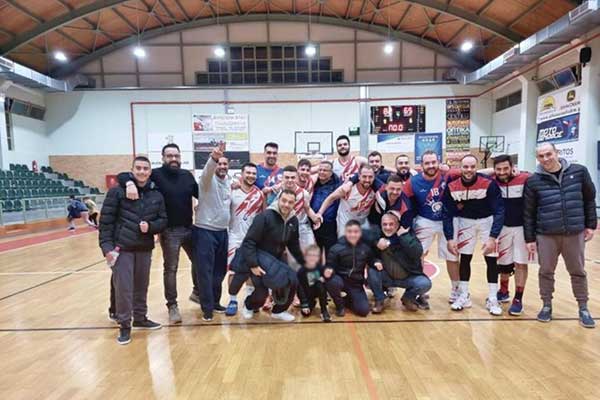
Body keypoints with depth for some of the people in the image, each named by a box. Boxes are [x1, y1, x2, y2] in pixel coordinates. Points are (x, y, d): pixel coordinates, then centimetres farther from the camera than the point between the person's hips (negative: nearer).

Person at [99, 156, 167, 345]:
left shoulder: (157, 195, 4)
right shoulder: (117, 191, -6)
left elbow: (163, 220, 6)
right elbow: (105, 220, -6)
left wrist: (150, 226, -14)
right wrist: (106, 246, -12)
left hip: (145, 248, 4)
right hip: (122, 248, -3)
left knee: (142, 286, 15)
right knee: (123, 288, 1)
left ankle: (140, 318, 33)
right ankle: (124, 325, 17)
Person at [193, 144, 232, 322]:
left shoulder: (229, 182, 10)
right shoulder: (208, 179, -9)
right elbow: (208, 169, -34)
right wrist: (213, 158, -53)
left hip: (222, 232, 6)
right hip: (205, 231, -6)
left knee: (220, 270, 14)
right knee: (205, 271, -1)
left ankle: (215, 302, 29)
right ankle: (207, 308, 9)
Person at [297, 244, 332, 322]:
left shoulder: (320, 268, -12)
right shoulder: (301, 272, -15)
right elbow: (300, 289, -13)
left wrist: (324, 278, -27)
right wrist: (304, 304, -17)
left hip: (319, 291, 0)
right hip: (307, 294, 0)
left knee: (320, 284, -32)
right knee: (305, 313, -16)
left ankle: (324, 311, -18)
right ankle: (312, 303, 22)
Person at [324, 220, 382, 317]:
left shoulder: (366, 248, -3)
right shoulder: (336, 248, -13)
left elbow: (371, 261, 12)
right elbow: (330, 266, -10)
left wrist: (376, 262, -11)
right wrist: (328, 270, -33)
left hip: (356, 284, 2)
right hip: (341, 280, -2)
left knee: (364, 310, -12)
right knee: (332, 282, -38)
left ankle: (347, 300, 23)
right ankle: (340, 305, -4)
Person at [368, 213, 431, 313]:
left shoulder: (407, 234, -12)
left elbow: (418, 253, -27)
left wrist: (404, 236, -31)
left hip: (408, 277, 0)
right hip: (387, 277, 1)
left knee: (425, 283, -24)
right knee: (372, 271, -25)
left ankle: (408, 298, 9)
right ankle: (379, 300, -1)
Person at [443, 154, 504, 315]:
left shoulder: (489, 184, -25)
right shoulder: (452, 187, -17)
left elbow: (499, 211, -21)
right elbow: (447, 214, -10)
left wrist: (493, 237, -26)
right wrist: (450, 238, -15)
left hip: (487, 221, -2)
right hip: (465, 222, 2)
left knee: (491, 260, -1)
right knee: (464, 259, 4)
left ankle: (493, 299, 12)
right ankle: (464, 296, 16)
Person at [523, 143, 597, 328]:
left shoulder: (579, 172, -1)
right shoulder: (533, 181, -4)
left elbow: (590, 199, 9)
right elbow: (528, 213, -1)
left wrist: (591, 225, 7)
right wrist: (530, 238, -1)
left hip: (575, 233, 1)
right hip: (546, 235, -1)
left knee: (578, 272, 13)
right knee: (546, 271, 9)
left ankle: (583, 309, 29)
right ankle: (547, 306, 25)